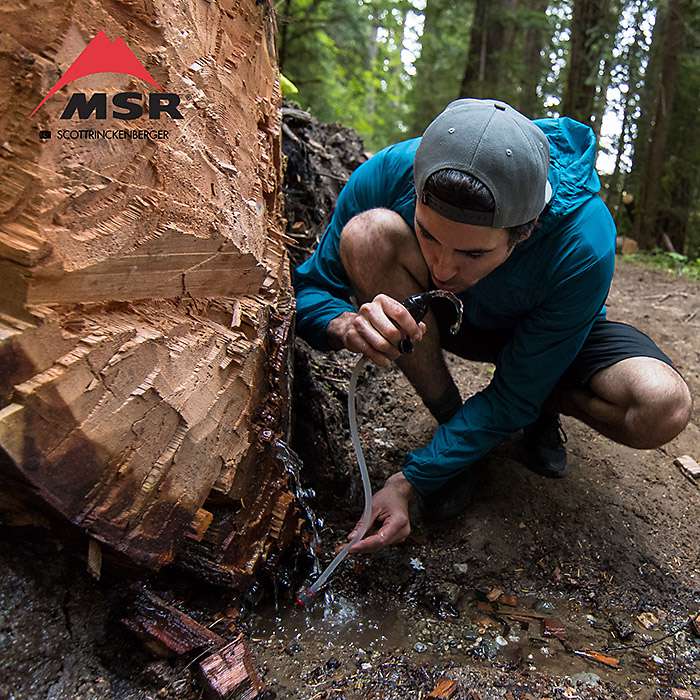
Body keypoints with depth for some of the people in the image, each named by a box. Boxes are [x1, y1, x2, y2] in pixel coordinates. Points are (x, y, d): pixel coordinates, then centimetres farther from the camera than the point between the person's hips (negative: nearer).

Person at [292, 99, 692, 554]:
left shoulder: (583, 245, -35)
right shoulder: (387, 175, -30)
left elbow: (515, 395, -27)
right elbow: (308, 292, -19)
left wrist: (408, 482, -30)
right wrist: (346, 324, -44)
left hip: (554, 338, -1)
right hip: (444, 320, 2)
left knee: (662, 406, -32)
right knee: (369, 232, -31)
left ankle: (547, 402, 5)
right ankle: (449, 415, -13)